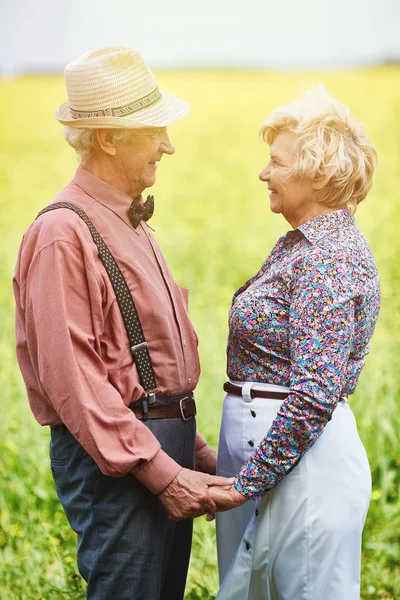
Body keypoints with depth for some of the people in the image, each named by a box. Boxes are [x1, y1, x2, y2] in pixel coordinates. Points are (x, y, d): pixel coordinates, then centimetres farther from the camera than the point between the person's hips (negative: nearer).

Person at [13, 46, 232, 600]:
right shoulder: (63, 234, -15)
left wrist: (193, 451, 17)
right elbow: (72, 377, -20)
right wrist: (159, 471, -20)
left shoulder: (131, 223, 15)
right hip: (116, 460, -9)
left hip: (164, 447, 9)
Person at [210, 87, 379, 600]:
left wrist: (248, 481, -20)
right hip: (259, 446, 10)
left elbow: (316, 396, -25)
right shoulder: (303, 242, 11)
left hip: (301, 458, -10)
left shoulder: (330, 260, -19)